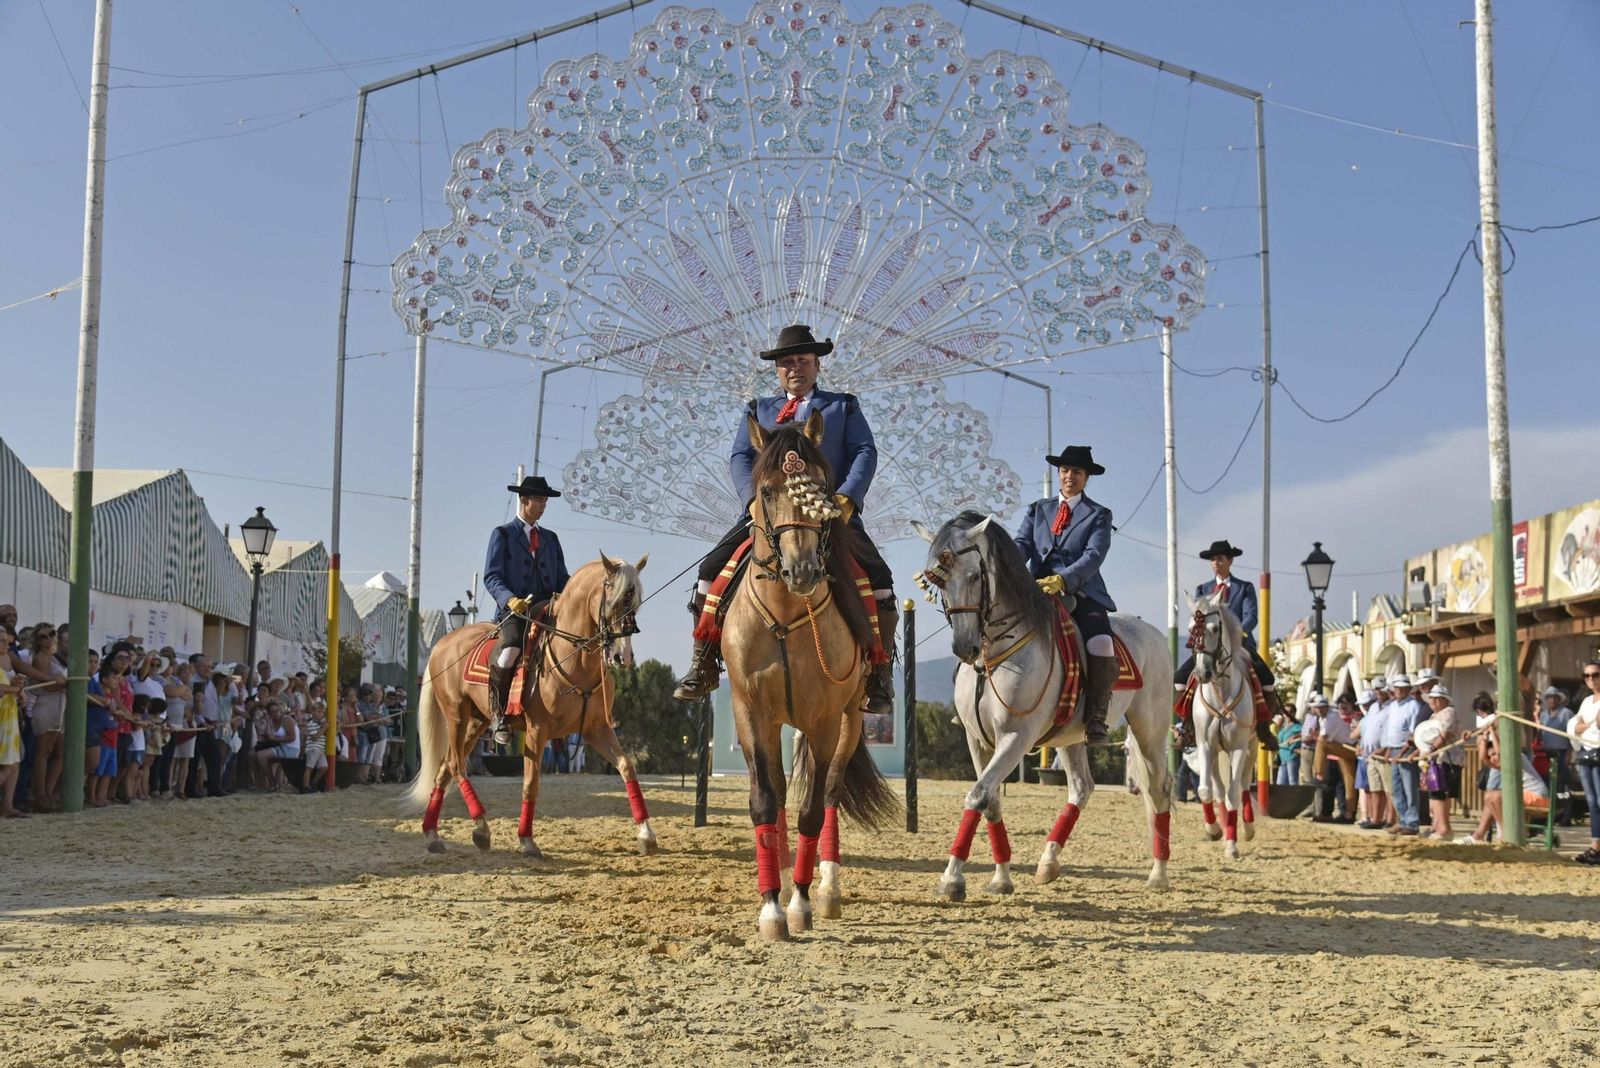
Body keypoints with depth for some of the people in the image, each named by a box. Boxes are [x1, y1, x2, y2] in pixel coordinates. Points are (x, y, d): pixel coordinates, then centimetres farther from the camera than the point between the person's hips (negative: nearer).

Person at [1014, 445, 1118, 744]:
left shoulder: (1098, 515, 9)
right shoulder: (1038, 510, 20)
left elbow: (1093, 556, -7)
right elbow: (1022, 544, 7)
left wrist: (1062, 579, -26)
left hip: (1082, 593, -3)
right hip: (1037, 591, 3)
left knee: (1101, 645, -29)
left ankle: (1095, 721, -20)